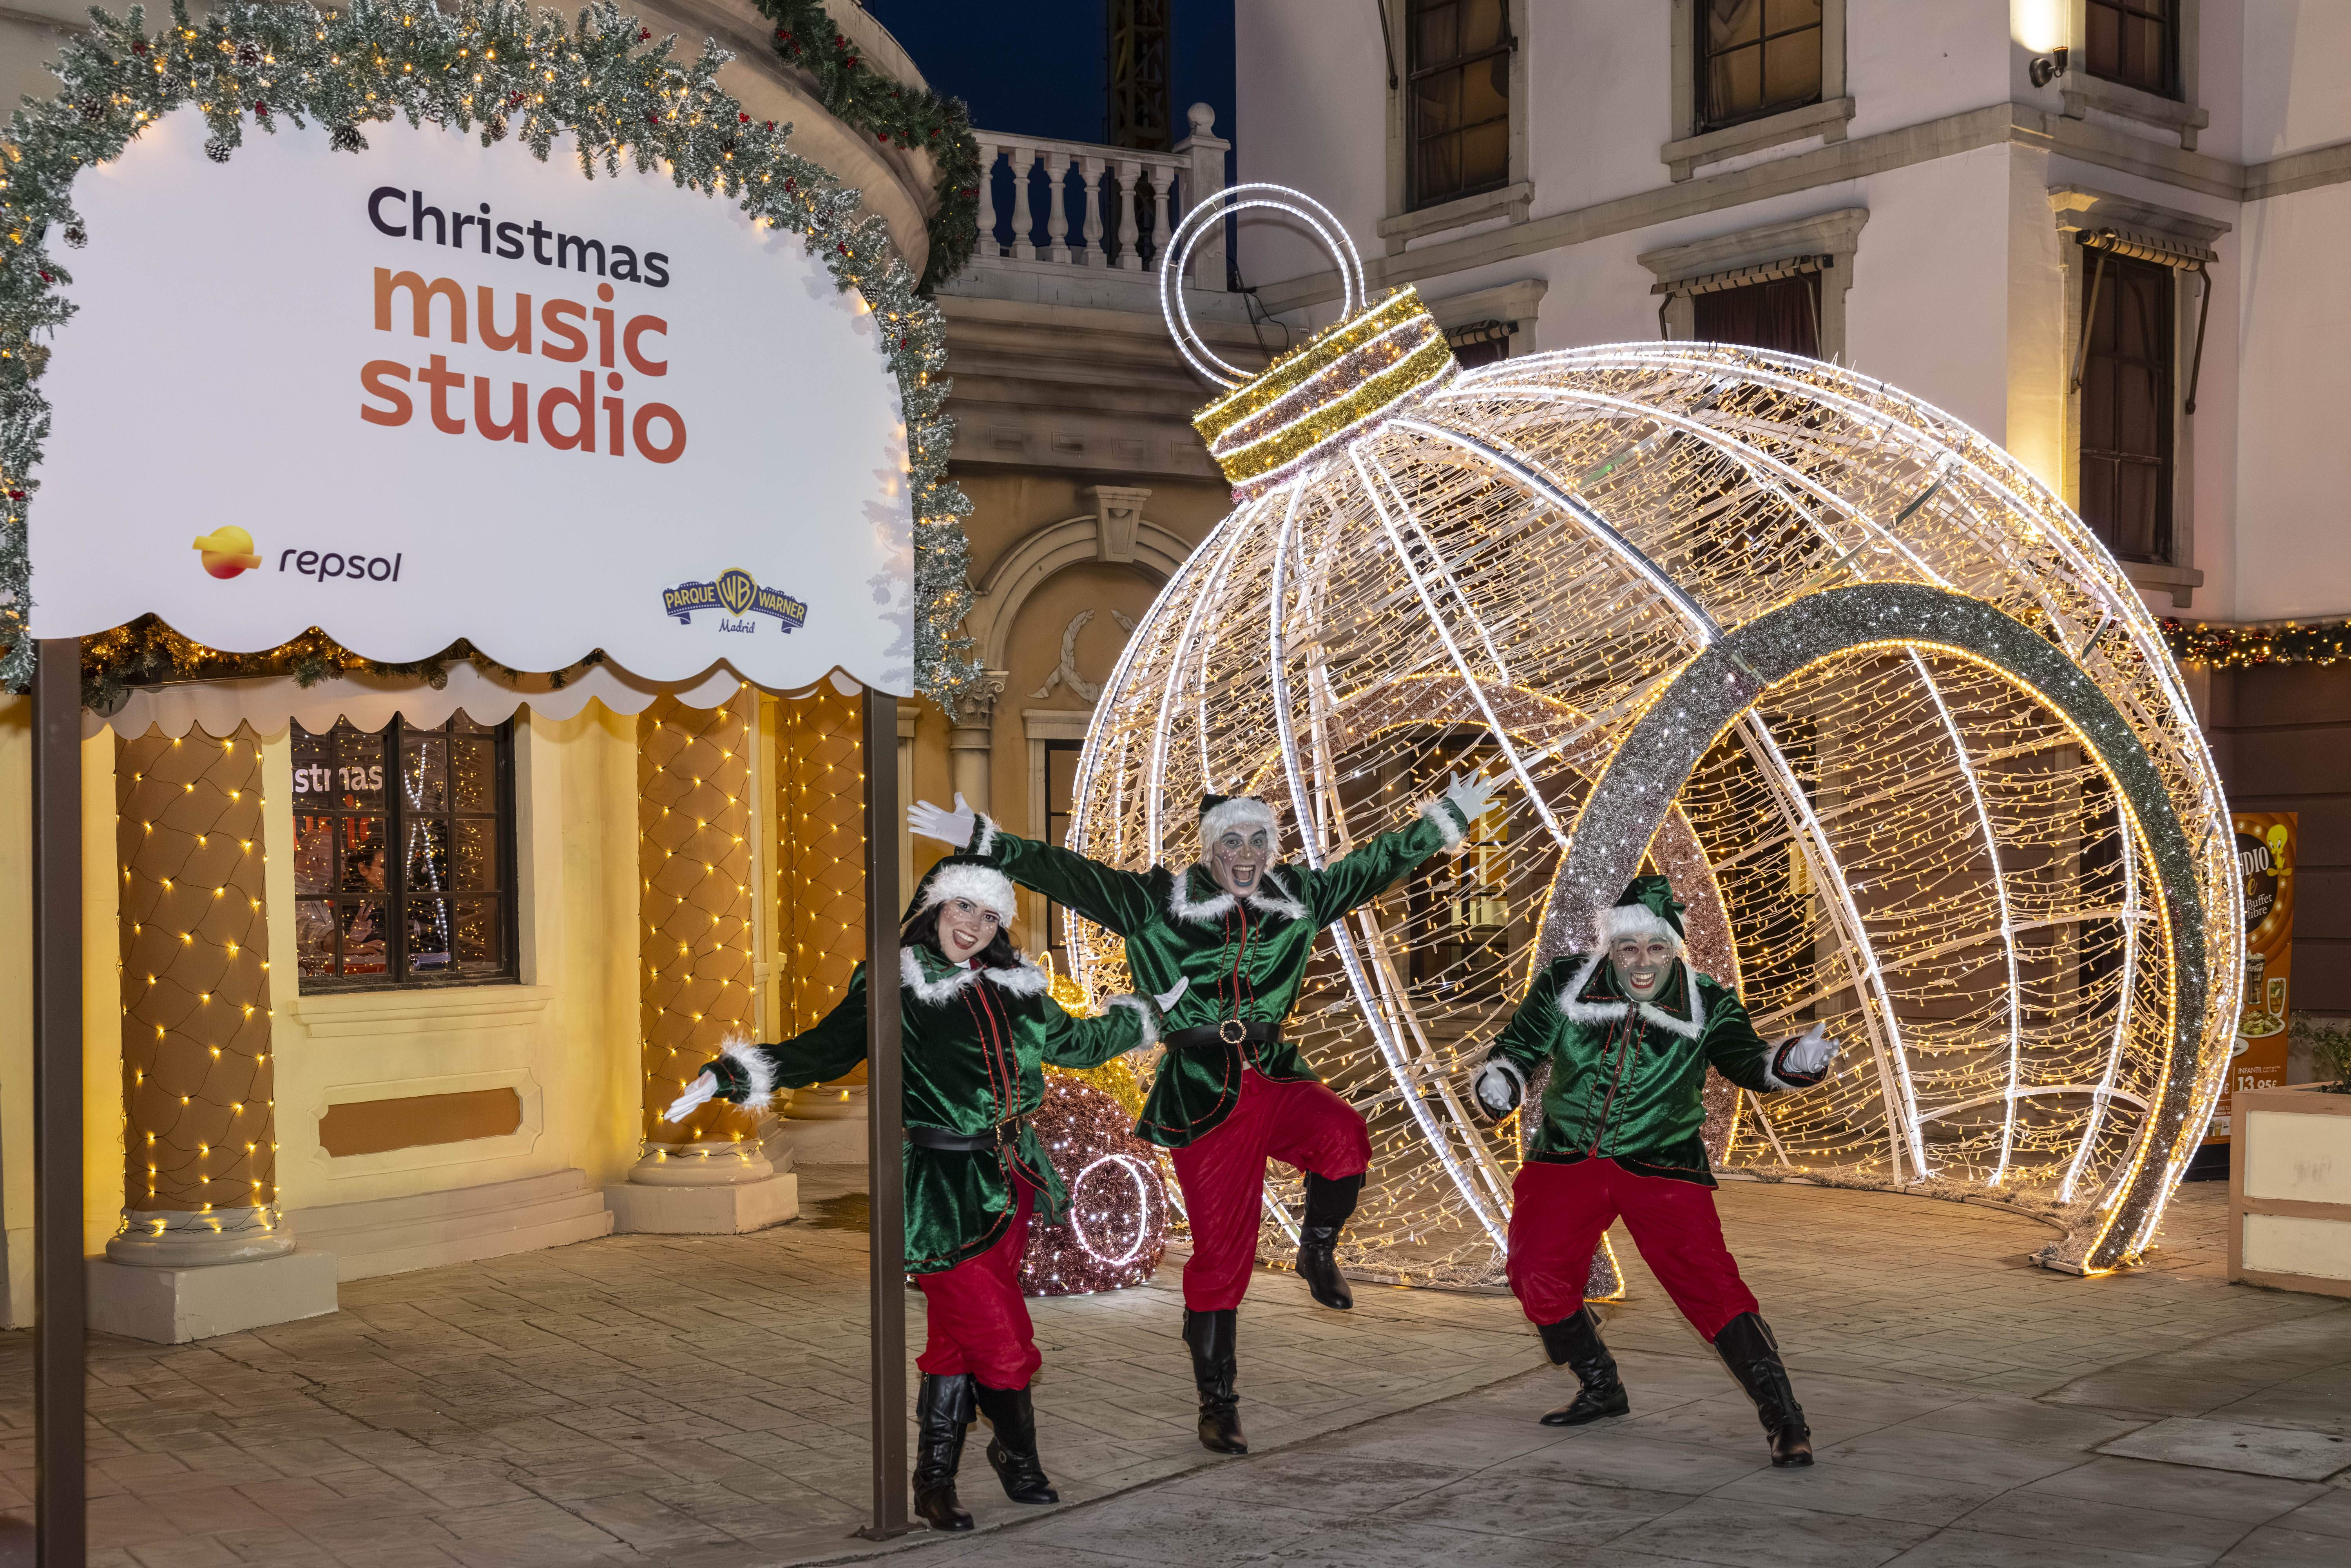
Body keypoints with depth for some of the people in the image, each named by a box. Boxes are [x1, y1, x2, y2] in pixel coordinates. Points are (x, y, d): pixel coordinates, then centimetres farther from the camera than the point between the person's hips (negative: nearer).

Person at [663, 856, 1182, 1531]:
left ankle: (936, 1480, 17)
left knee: (960, 1330, 8)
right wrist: (729, 1076, -18)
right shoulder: (893, 988, -4)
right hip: (944, 1185, -5)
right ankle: (1016, 1451, 16)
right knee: (999, 1333, -8)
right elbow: (822, 1051, -7)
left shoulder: (1014, 988, 13)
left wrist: (1148, 1015, 38)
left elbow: (1076, 1043, 29)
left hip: (1011, 1179, 5)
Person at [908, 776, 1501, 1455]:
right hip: (1202, 1095, -3)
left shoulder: (1298, 896, 9)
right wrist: (983, 841, -15)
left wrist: (1448, 818, 19)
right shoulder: (1157, 903, -1)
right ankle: (1218, 1403, 17)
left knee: (1344, 1136, -30)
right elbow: (1069, 876, -6)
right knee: (1221, 1255, 0)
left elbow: (1378, 863, 18)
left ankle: (1318, 1250, 0)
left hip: (1274, 1076, 3)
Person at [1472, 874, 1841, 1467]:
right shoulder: (1565, 985, -9)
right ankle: (1601, 1391, 21)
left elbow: (1745, 1061, -20)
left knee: (1708, 1281, -14)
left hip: (1662, 1165, -2)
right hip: (1565, 1156, 2)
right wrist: (1499, 1077, -22)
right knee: (1536, 1274, -3)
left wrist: (1791, 1063, -42)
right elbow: (1519, 1045, 0)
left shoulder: (1705, 1005, -10)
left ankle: (1784, 1420, -7)